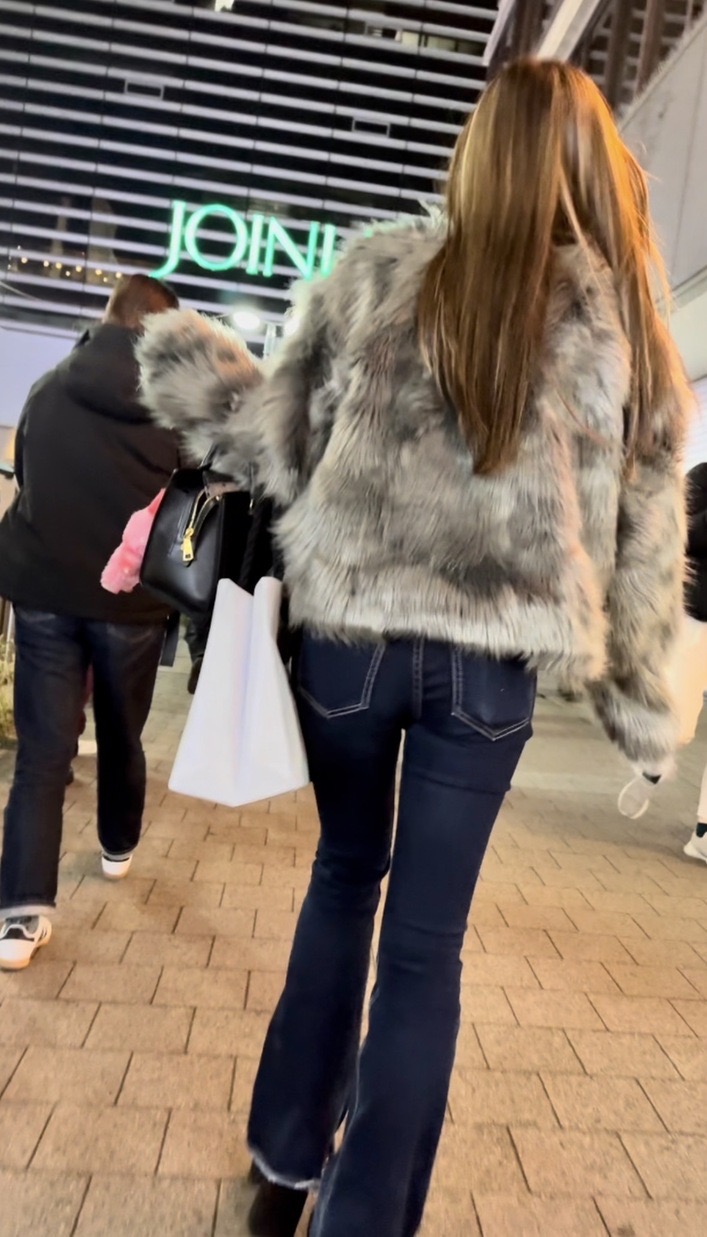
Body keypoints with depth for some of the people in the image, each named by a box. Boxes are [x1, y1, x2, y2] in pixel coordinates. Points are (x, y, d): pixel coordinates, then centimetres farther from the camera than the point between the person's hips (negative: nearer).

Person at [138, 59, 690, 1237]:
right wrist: (642, 700, 16)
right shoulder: (629, 323, 6)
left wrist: (195, 362, 16)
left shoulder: (377, 271, 2)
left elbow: (289, 442, 3)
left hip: (351, 632, 1)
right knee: (428, 937, 10)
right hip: (493, 662, 0)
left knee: (346, 874, 22)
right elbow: (645, 536, 7)